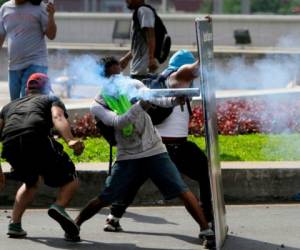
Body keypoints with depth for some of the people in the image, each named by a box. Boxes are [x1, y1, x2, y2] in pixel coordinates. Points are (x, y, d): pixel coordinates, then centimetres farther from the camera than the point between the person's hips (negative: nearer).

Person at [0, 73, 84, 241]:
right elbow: (58, 117, 4)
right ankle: (59, 207, -20)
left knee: (31, 182, 33)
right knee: (71, 181, 10)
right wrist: (71, 141, -14)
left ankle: (15, 224, 22)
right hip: (38, 139, -4)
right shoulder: (51, 99, 28)